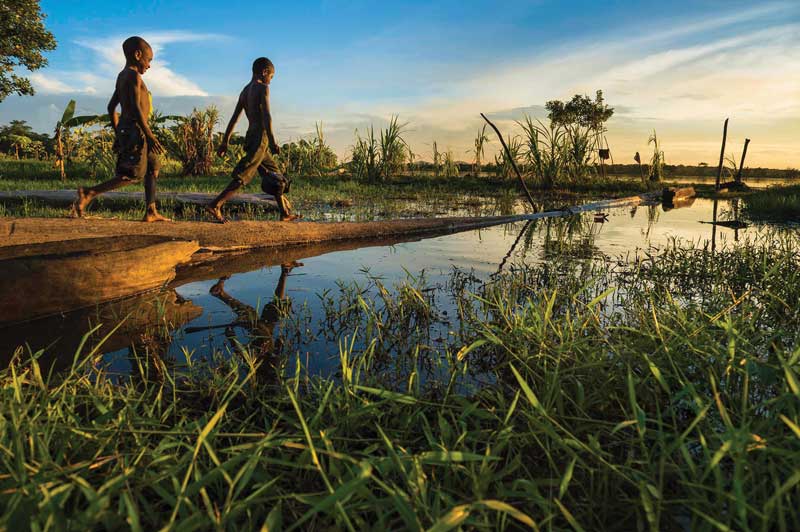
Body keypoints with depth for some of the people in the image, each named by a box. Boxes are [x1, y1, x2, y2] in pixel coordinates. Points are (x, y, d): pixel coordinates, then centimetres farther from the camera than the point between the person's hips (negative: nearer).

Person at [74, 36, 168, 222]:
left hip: (125, 130, 10)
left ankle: (151, 213, 10)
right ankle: (89, 193, -13)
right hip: (135, 130, -10)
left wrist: (118, 134, 24)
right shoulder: (134, 76, -9)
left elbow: (111, 107, 21)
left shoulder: (122, 77, 19)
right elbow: (136, 108, -21)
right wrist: (150, 135, -23)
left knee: (153, 168, 12)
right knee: (134, 175, -12)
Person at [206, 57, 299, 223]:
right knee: (243, 176, -12)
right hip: (260, 137, -9)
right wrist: (272, 141, -22)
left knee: (275, 175, 14)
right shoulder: (263, 88, -6)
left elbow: (234, 118, 15)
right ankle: (215, 205, -18)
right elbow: (266, 116, -18)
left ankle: (285, 213, 18)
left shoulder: (245, 91, 17)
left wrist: (225, 142, 15)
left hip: (250, 136, 9)